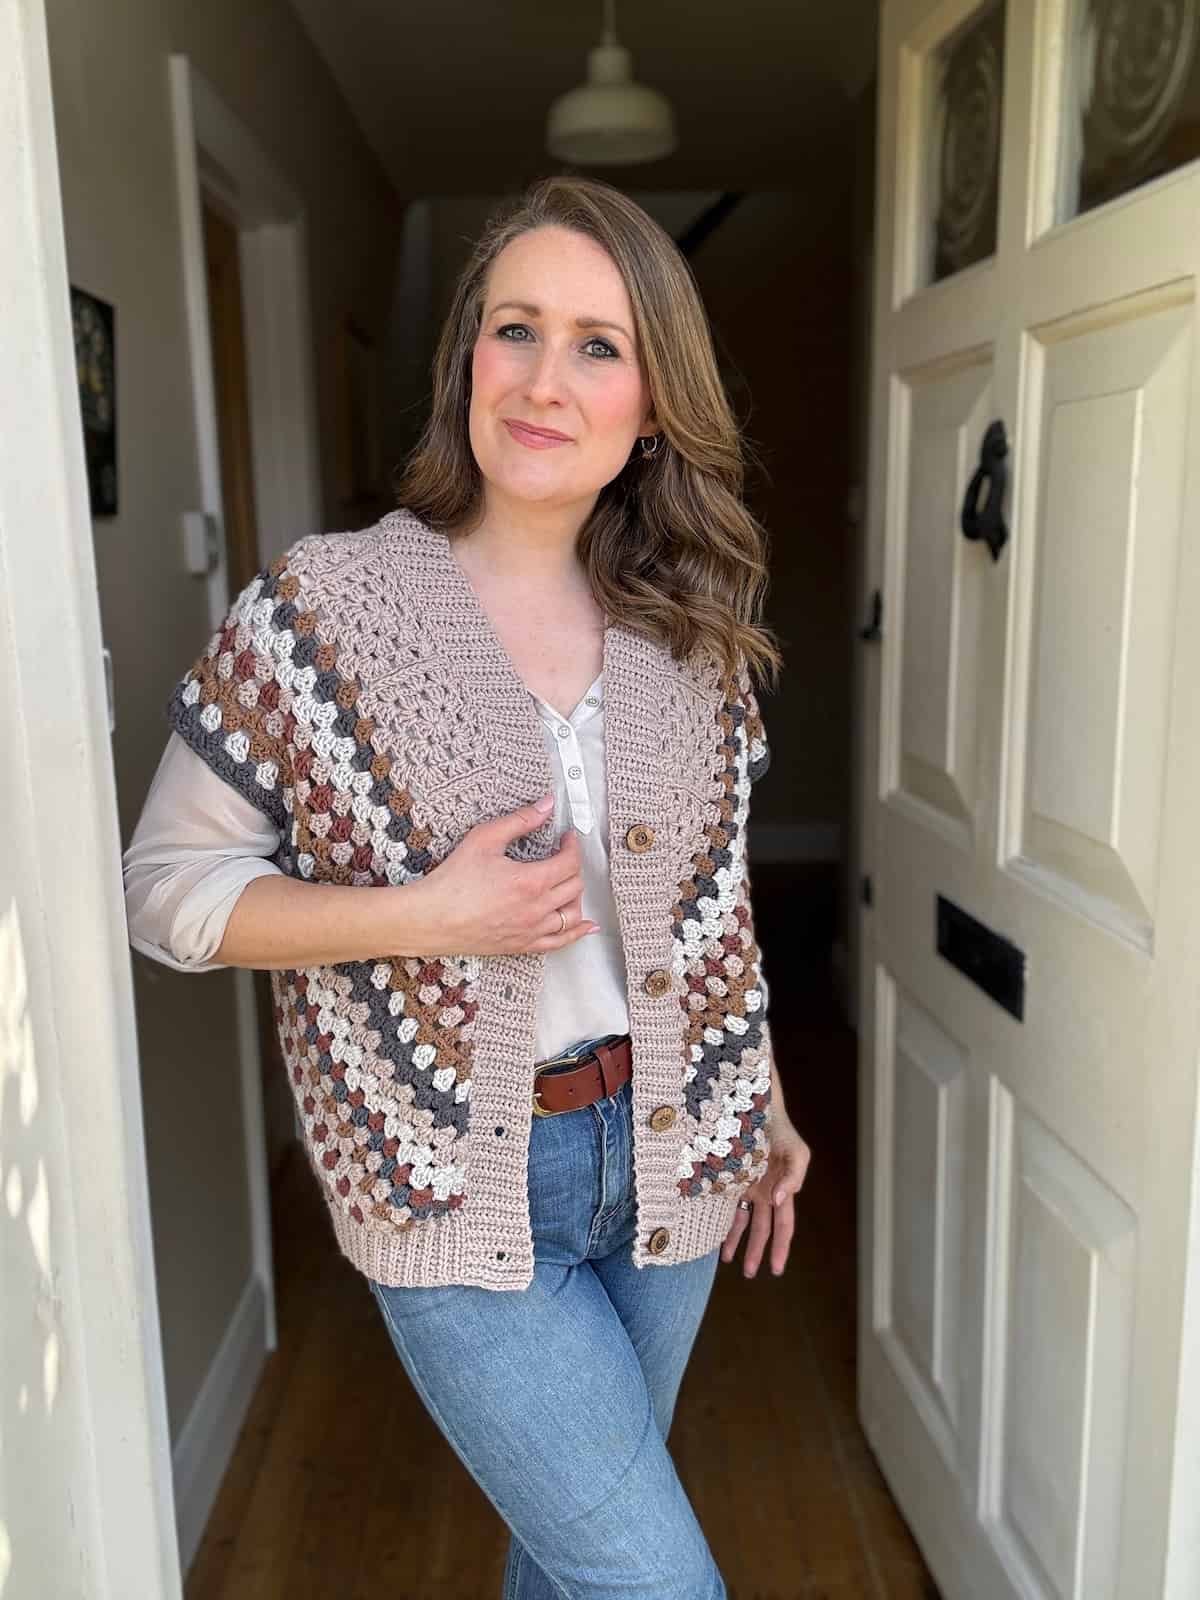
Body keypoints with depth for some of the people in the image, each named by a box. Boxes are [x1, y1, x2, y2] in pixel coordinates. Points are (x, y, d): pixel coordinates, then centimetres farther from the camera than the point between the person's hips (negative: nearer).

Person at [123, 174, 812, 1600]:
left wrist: (761, 1107, 13)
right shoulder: (322, 608, -13)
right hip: (459, 1182, -4)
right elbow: (169, 888, -8)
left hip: (661, 1149, 5)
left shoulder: (692, 629, 0)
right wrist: (426, 913, -21)